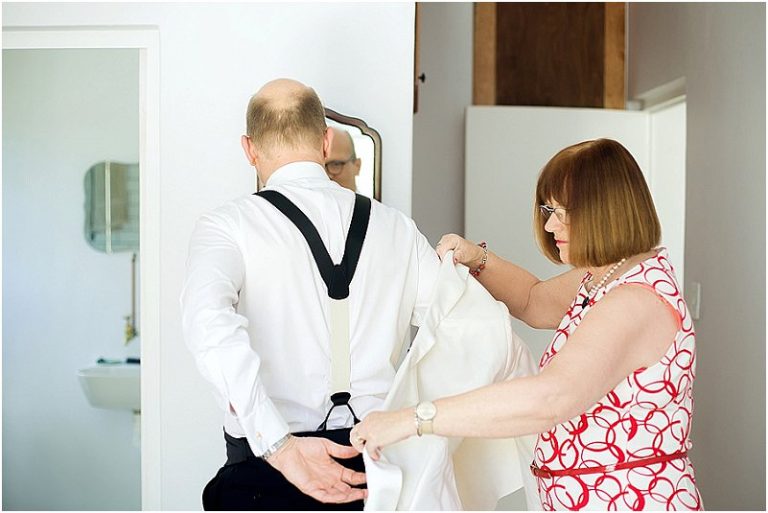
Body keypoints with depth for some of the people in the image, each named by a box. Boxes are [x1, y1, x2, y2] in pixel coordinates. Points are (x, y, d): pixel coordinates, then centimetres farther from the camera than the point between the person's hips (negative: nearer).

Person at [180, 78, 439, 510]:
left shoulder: (228, 226, -6)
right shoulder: (395, 227, 2)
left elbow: (208, 320, -24)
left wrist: (280, 447, -24)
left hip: (267, 467, -3)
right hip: (377, 464, 3)